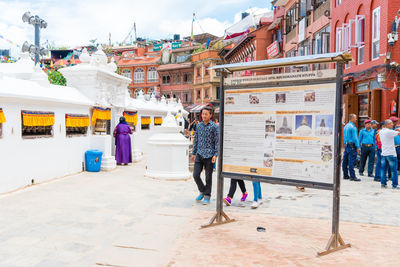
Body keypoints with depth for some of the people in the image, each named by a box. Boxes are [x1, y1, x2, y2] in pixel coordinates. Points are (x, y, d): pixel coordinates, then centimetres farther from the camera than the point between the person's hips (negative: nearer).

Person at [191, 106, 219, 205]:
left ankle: (207, 196, 18)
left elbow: (217, 141, -6)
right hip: (199, 154, 4)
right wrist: (193, 153, 15)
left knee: (208, 177, 4)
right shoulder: (199, 125, 9)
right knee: (196, 175, -1)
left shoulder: (214, 127, -5)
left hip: (209, 155, -4)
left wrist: (215, 155, -14)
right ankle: (202, 192, 22)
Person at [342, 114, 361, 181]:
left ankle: (345, 175, 16)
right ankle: (352, 176, -7)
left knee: (345, 161, 10)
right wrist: (358, 147, -13)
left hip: (346, 145, 9)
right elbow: (355, 138, -15)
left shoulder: (345, 126, 15)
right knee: (351, 161, -8)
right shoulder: (353, 127, -12)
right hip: (352, 146, -9)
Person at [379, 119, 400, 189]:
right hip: (391, 154, -7)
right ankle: (394, 185, 6)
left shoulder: (381, 131, 8)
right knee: (393, 170, 2)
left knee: (383, 169, 9)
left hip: (383, 153, 7)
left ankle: (383, 183, 10)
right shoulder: (389, 132, -15)